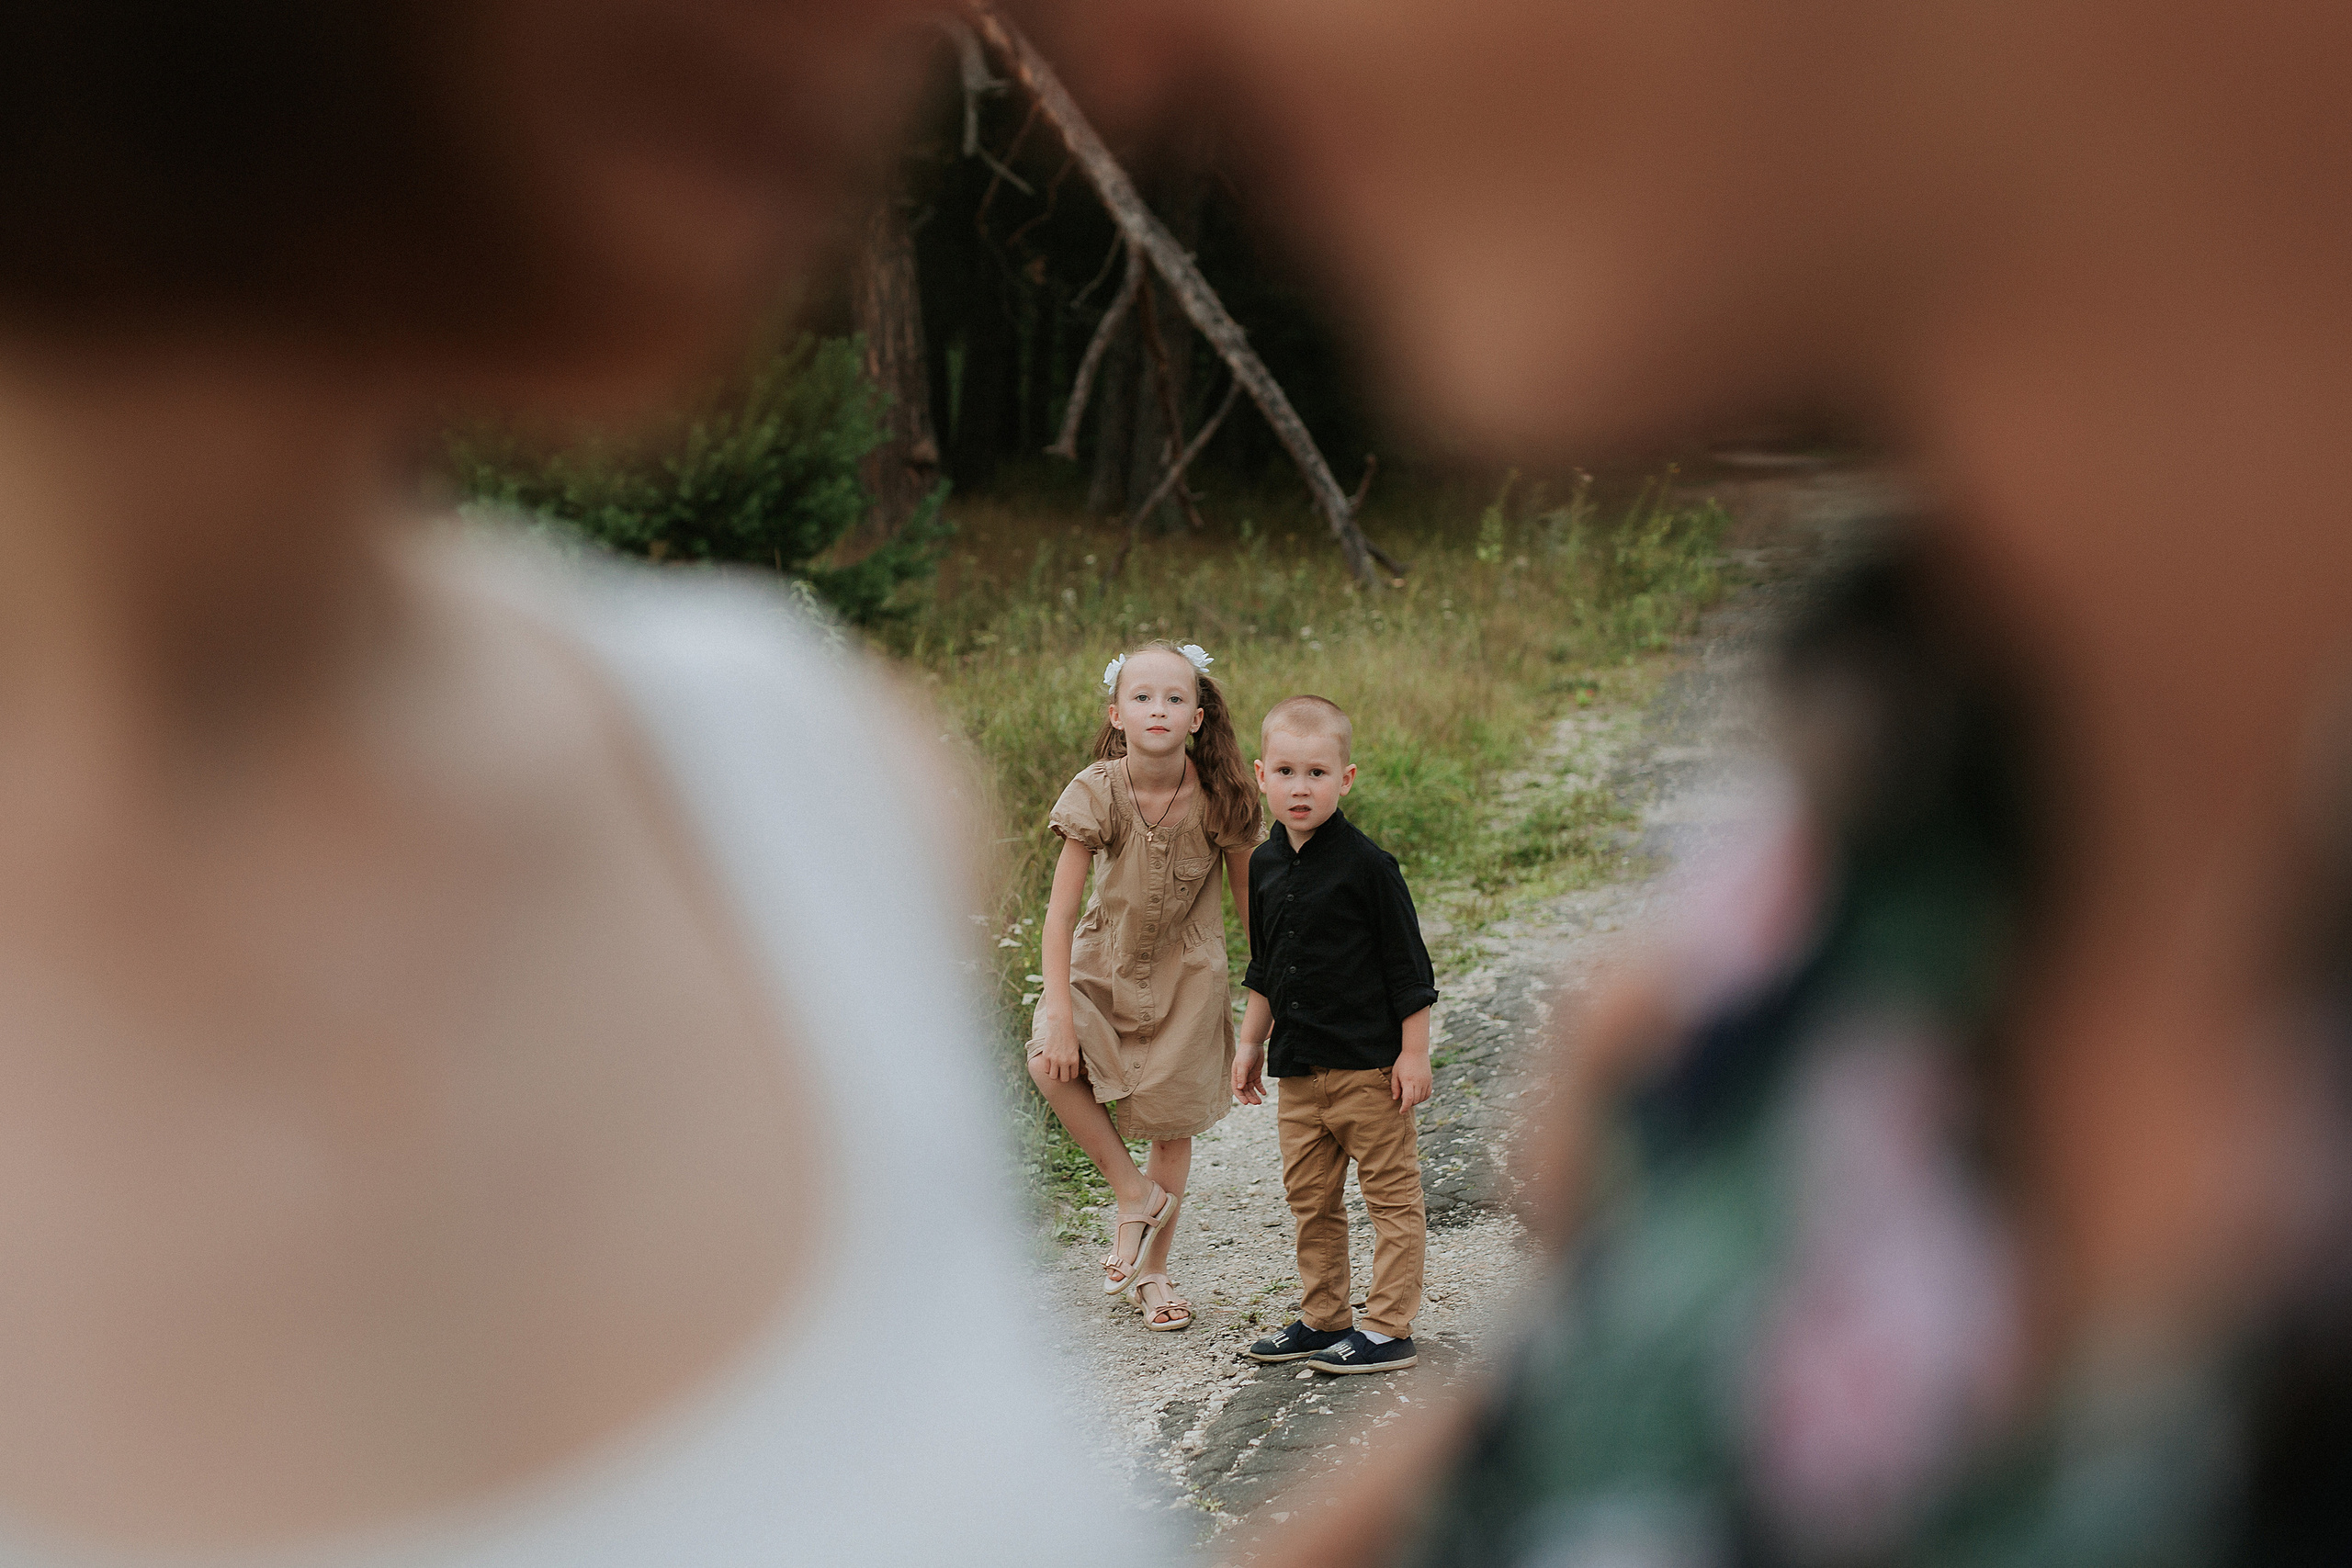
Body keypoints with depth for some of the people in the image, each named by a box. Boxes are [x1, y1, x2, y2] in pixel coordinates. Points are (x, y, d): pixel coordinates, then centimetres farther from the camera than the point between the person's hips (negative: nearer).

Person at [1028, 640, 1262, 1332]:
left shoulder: (1221, 797, -18)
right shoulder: (1096, 792, -21)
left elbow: (1250, 902, -5)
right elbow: (1060, 911, -20)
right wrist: (1060, 1018, -27)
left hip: (1187, 970, 0)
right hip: (1104, 960, 0)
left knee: (1173, 1123, 5)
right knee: (1051, 1062, -26)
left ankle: (1152, 1273, 25)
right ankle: (1134, 1193, -4)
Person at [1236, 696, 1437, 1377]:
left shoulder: (1366, 865, -13)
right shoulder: (1265, 866, 6)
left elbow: (1408, 966, -10)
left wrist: (1414, 1052, -11)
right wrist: (1251, 1043, 18)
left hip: (1368, 1063, -7)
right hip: (1298, 1067, 7)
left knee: (1391, 1194, 1)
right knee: (1309, 1196, 14)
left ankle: (1388, 1328, 6)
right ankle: (1323, 1317, 25)